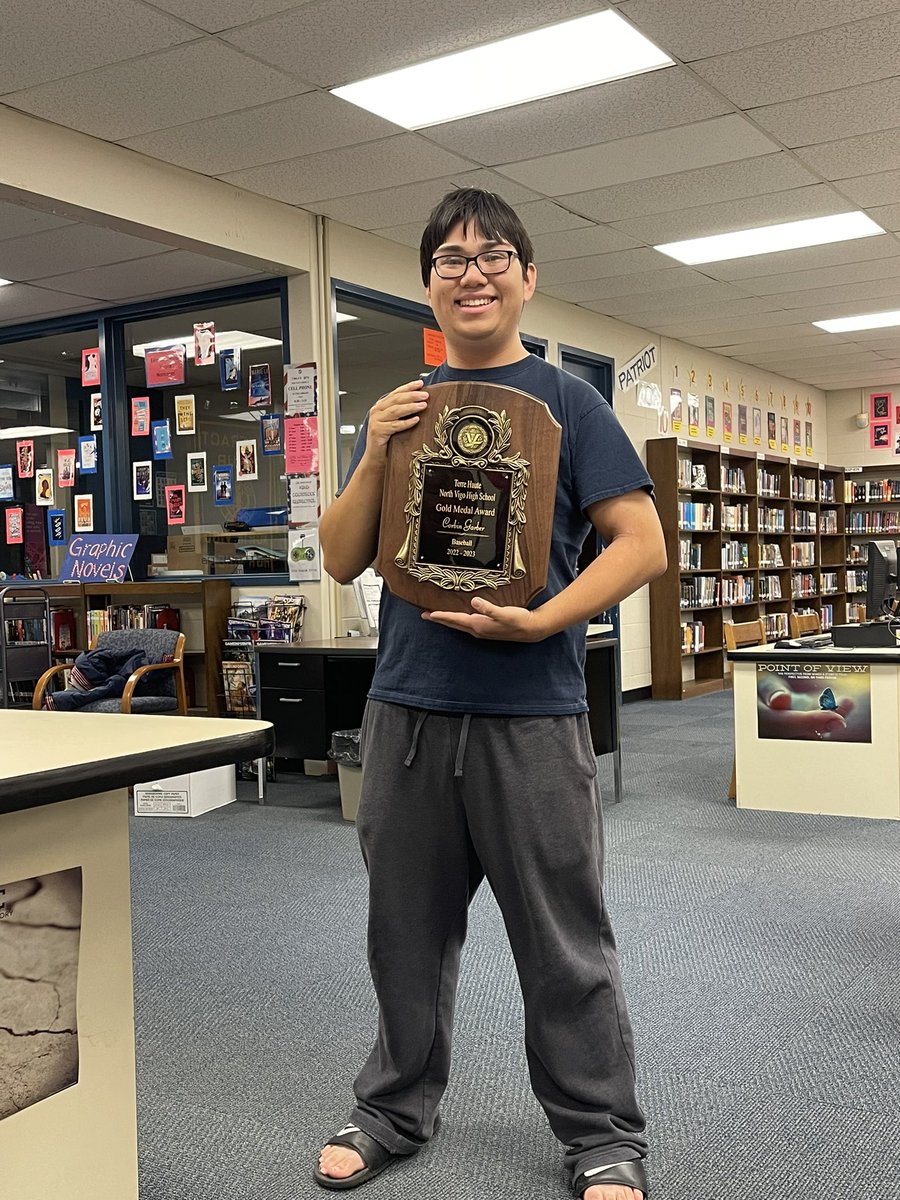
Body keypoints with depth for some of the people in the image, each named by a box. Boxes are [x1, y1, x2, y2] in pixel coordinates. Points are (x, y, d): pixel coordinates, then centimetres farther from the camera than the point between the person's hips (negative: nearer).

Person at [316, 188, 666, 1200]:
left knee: (562, 945, 6)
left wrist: (541, 621, -18)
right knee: (407, 931, 15)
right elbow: (341, 560, 9)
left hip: (530, 714, -3)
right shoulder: (401, 407, 12)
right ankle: (395, 1110, 35)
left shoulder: (564, 400, 2)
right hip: (407, 708, 4)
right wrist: (374, 455, -7)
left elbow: (642, 544, -4)